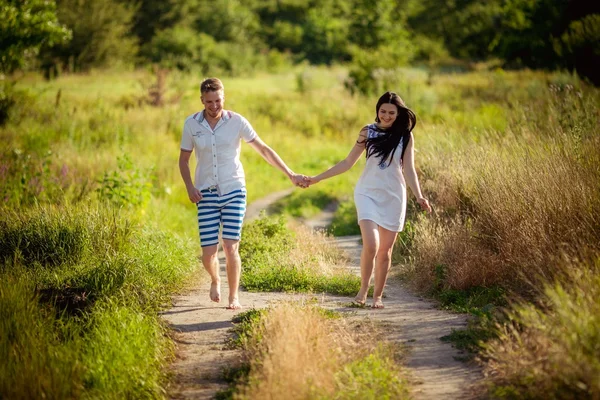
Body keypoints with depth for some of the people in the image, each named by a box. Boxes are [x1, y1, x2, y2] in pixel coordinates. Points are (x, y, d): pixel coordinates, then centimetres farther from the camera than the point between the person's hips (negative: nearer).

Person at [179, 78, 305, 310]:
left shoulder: (236, 121, -5)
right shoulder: (191, 124, -1)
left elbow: (264, 150, -1)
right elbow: (183, 160, 9)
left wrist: (290, 175, -4)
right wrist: (189, 187, -8)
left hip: (234, 191, -1)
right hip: (206, 194, 1)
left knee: (231, 248, -10)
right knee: (208, 252, -3)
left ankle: (234, 297, 8)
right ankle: (215, 280, 31)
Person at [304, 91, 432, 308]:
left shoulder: (405, 136, 1)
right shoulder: (368, 132, 2)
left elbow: (409, 170, -4)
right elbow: (347, 162, 7)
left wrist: (418, 195, -20)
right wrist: (317, 178, 5)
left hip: (393, 197, 1)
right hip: (367, 193, -1)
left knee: (385, 250, 5)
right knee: (371, 245, -17)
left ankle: (378, 296, 20)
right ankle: (363, 288, 4)